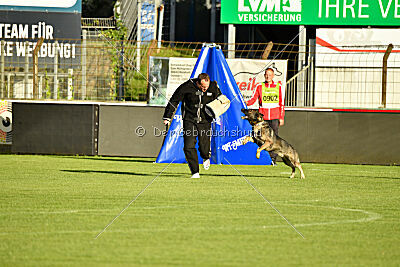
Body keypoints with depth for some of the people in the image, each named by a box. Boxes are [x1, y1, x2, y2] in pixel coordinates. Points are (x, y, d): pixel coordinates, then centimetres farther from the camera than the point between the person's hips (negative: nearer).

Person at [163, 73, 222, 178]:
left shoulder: (213, 88, -5)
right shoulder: (187, 87, -13)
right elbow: (174, 101, -4)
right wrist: (167, 117, -3)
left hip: (205, 121, 1)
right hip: (189, 120, -1)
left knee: (204, 149, -3)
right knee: (189, 147, -11)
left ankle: (206, 158, 35)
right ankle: (195, 172, 0)